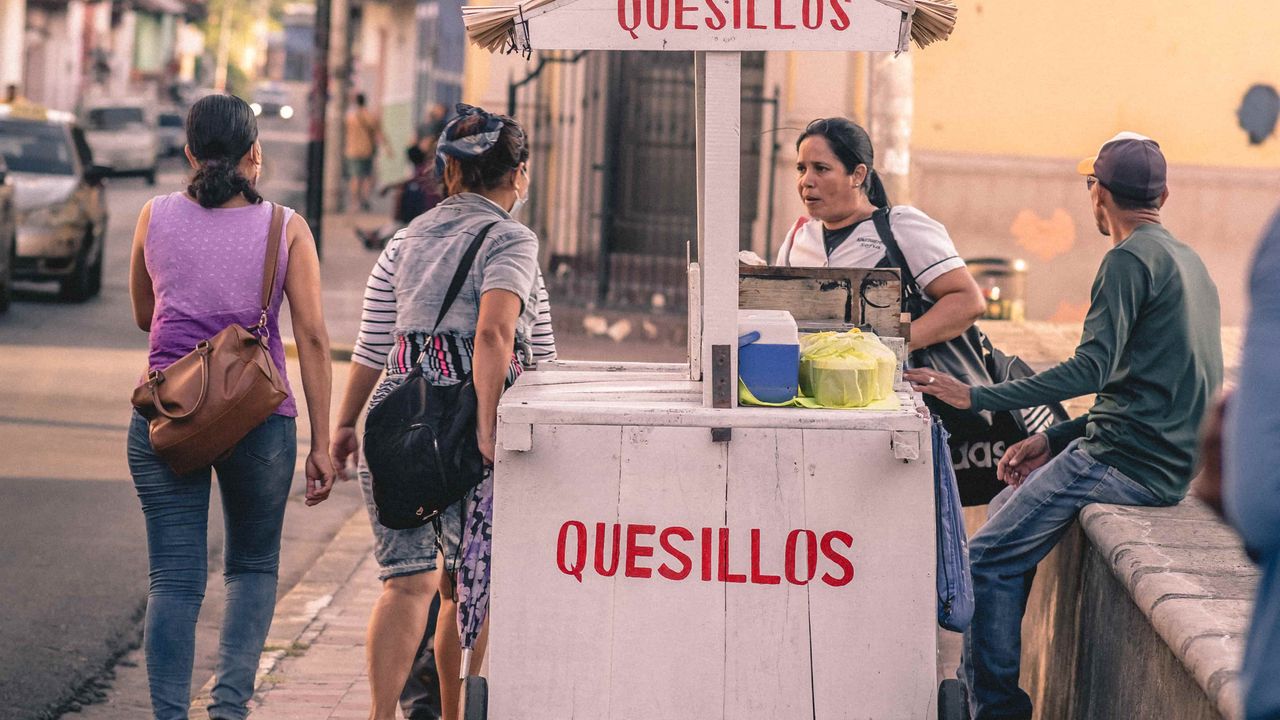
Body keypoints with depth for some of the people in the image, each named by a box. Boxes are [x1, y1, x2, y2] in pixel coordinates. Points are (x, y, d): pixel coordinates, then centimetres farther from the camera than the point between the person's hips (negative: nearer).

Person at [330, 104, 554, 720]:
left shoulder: (406, 240, 15)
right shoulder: (509, 240, -3)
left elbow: (371, 346, 15)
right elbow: (494, 335, -18)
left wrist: (345, 422, 22)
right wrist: (486, 427, -23)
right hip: (468, 420, -4)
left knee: (409, 581, -1)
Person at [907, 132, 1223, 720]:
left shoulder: (1131, 259, -12)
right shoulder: (1187, 261, 18)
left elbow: (1094, 367, -23)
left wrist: (976, 397, -23)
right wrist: (1055, 441, 16)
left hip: (1128, 465, -10)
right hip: (1168, 460, 10)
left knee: (991, 559, -7)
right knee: (1006, 509, 21)